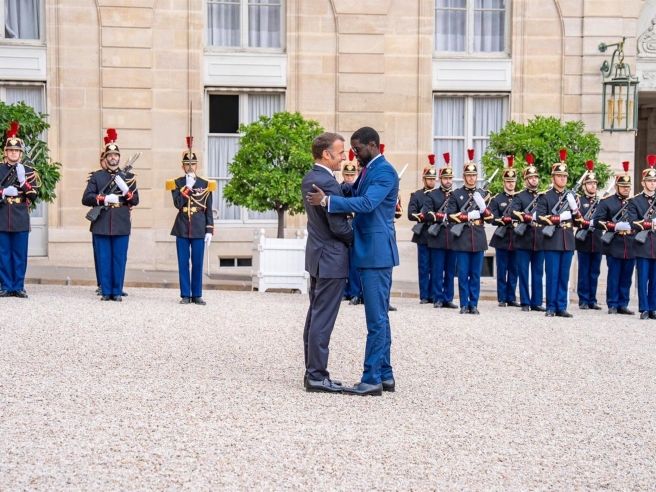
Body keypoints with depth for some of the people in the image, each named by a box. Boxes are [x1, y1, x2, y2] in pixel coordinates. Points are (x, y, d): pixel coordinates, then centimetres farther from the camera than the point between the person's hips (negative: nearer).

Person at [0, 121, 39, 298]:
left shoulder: (29, 172, 7)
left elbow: (33, 196, -1)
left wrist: (23, 180, -15)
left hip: (21, 220, 0)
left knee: (20, 255, 3)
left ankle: (19, 287, 9)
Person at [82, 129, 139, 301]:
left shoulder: (128, 176, 10)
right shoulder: (96, 176, 8)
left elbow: (135, 200, 5)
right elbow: (86, 198, 0)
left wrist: (126, 190, -15)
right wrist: (103, 198, -15)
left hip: (121, 225, 0)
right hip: (102, 225, 0)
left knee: (119, 259, 2)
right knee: (104, 259, 3)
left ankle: (117, 292, 9)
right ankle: (106, 292, 9)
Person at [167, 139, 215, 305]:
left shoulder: (206, 185, 6)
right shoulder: (176, 183, 4)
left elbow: (209, 210, 6)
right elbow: (178, 204, -10)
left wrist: (209, 231, 0)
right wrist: (187, 186, -15)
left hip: (199, 229, 0)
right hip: (182, 229, 0)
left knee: (198, 263, 3)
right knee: (183, 263, 3)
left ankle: (197, 295, 9)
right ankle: (185, 295, 8)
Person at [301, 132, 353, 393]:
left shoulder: (309, 178, 9)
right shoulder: (327, 183, -21)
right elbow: (338, 227, -20)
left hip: (317, 255, 10)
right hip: (331, 258, -10)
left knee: (315, 314, 13)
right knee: (323, 318, -5)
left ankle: (313, 371, 20)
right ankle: (317, 375, 0)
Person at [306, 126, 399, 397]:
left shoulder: (384, 171, -13)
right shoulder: (368, 170, 18)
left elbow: (367, 203, -26)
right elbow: (354, 196, 20)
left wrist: (327, 200, -29)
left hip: (377, 252, -10)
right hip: (369, 252, 10)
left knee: (377, 318, -7)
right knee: (379, 316, 13)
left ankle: (372, 379, -5)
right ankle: (385, 375, 19)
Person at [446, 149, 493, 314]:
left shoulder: (483, 194, 11)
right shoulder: (456, 194, 4)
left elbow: (490, 217, 7)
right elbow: (450, 216, -3)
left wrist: (483, 207, -12)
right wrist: (470, 216, -12)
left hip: (478, 239, 2)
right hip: (462, 239, -2)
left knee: (476, 274, 5)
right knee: (463, 274, 0)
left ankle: (474, 305, 10)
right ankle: (464, 305, 5)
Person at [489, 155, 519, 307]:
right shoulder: (496, 199, 3)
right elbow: (493, 219, -5)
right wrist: (504, 220, -22)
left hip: (516, 239, 2)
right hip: (502, 239, -2)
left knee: (514, 270, 6)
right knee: (502, 270, 2)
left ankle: (511, 298, 13)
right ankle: (502, 299, 7)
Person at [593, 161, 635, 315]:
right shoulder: (607, 202, 1)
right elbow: (597, 221, -7)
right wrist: (615, 226, -16)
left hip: (631, 246, 4)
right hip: (614, 246, -4)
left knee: (626, 278, 7)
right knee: (614, 277, 0)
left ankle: (623, 305, 15)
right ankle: (612, 305, 7)